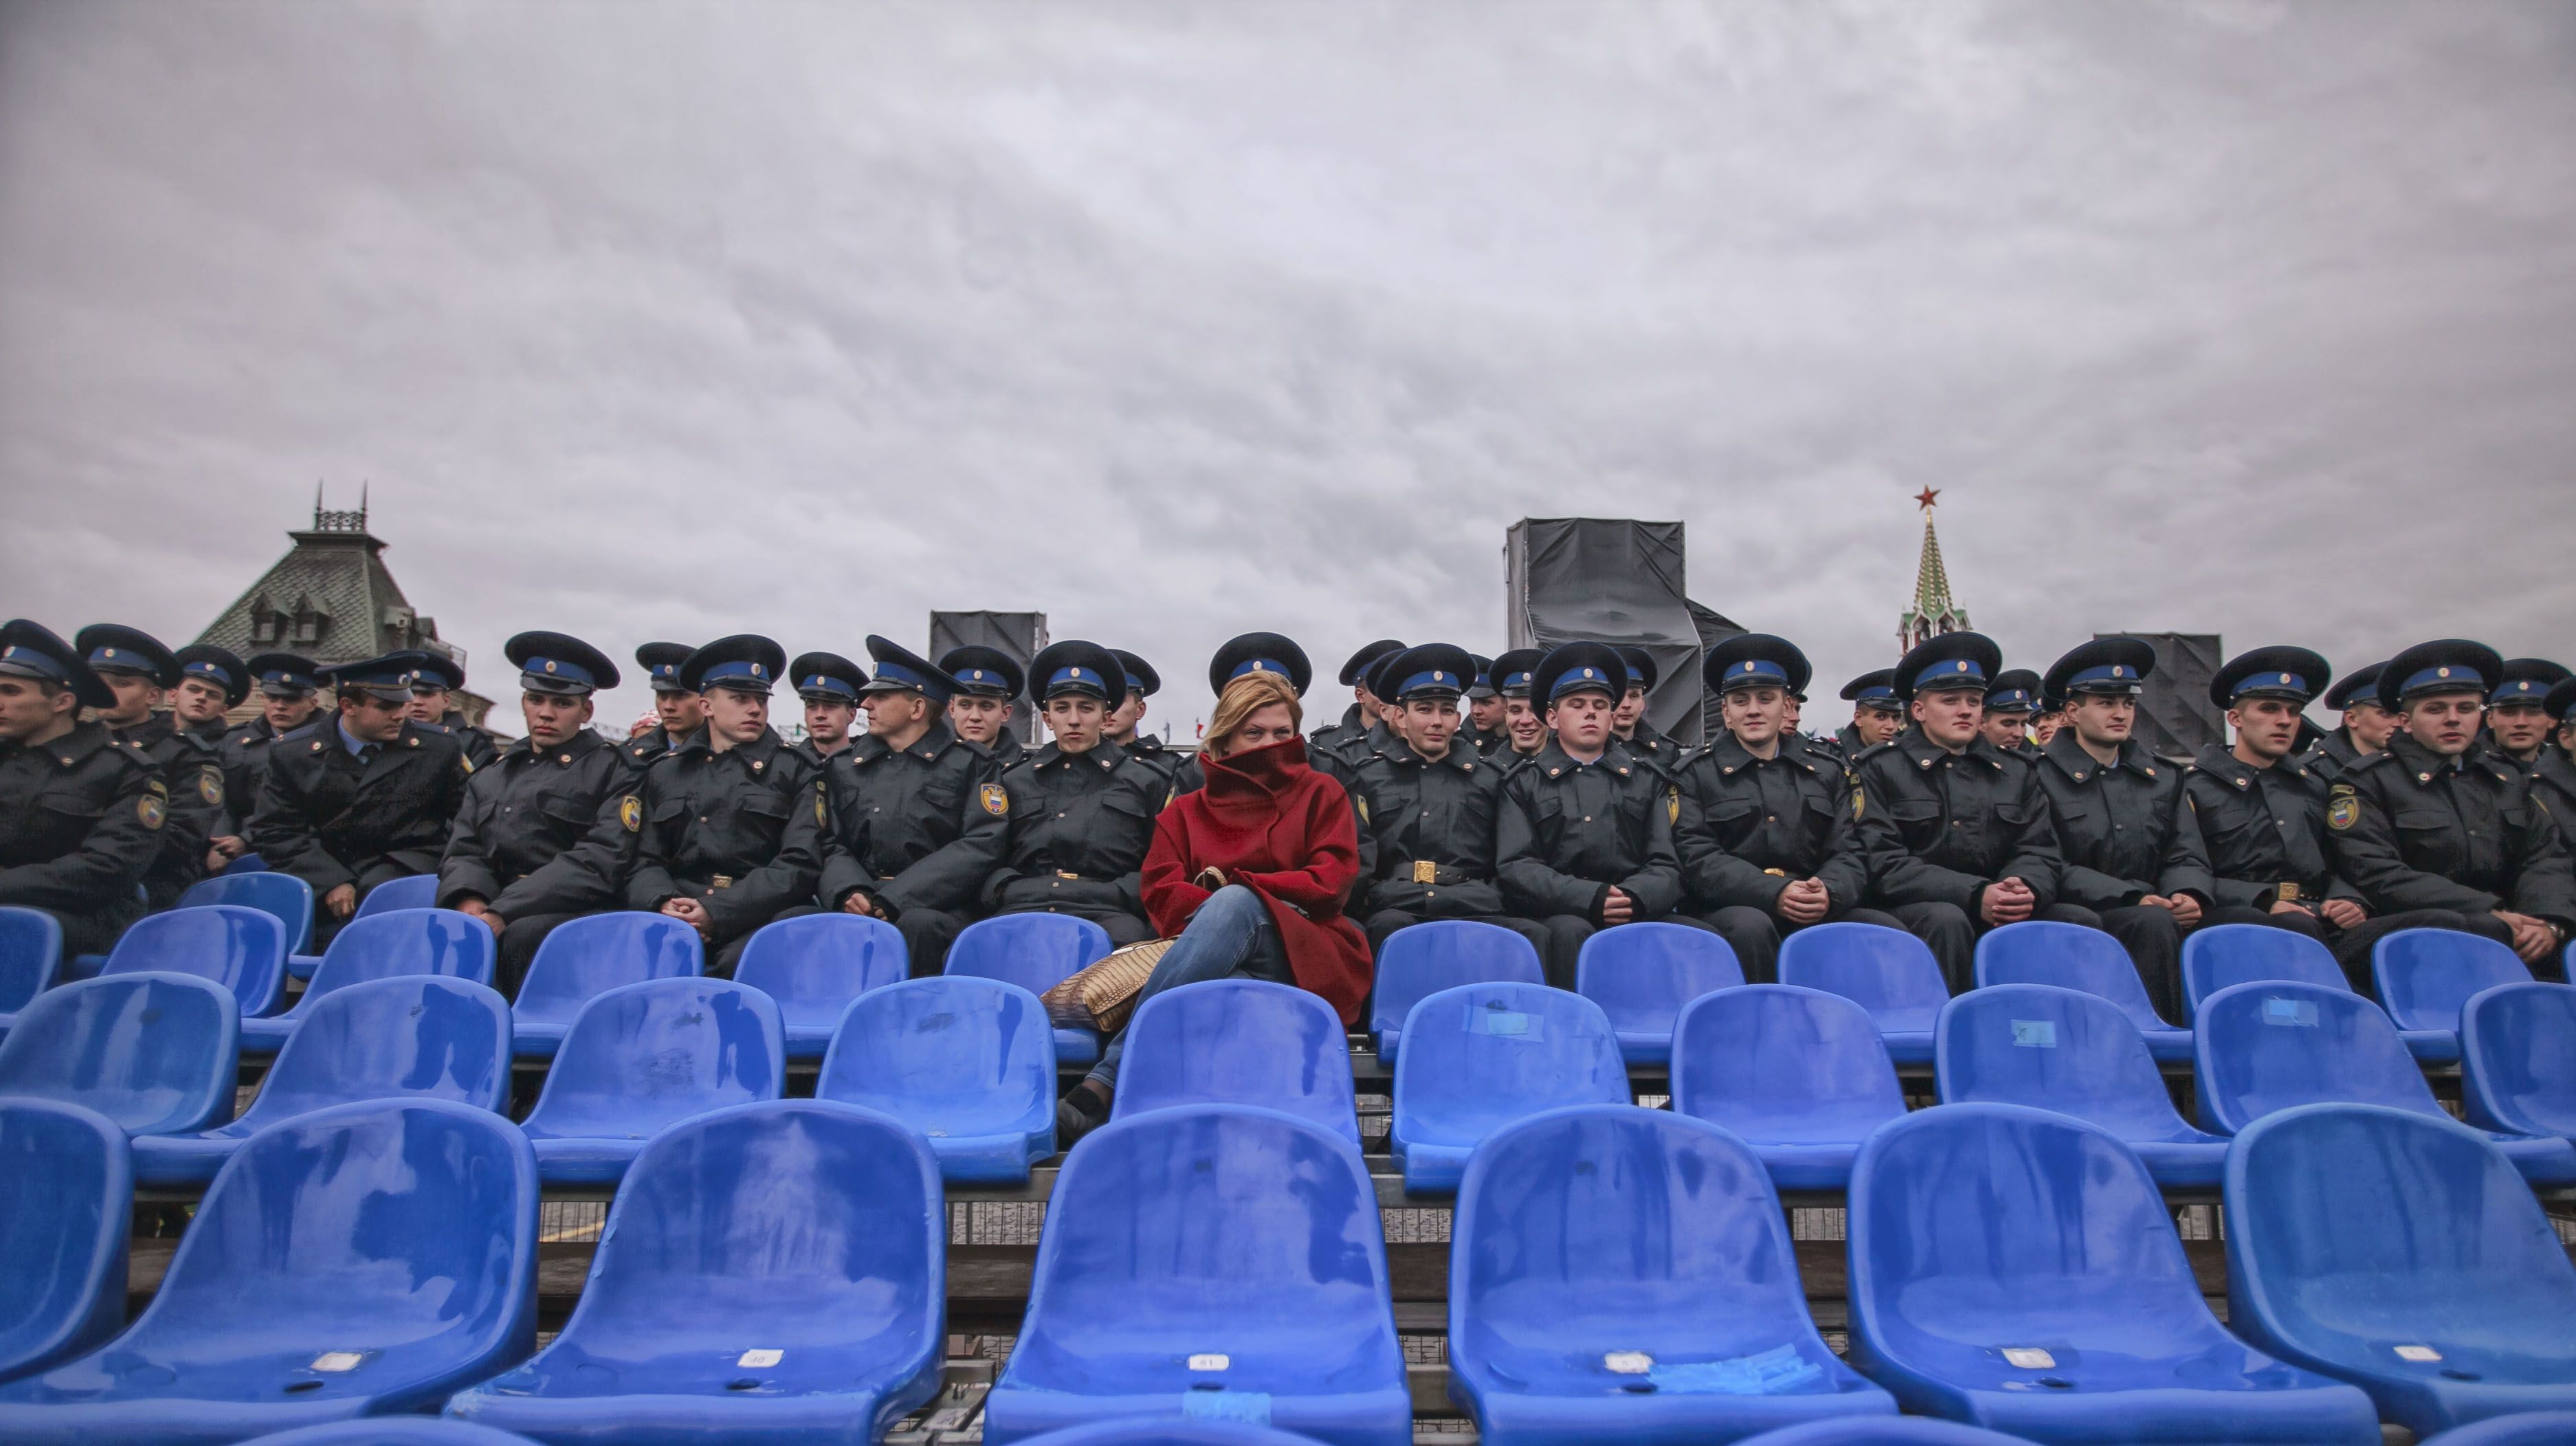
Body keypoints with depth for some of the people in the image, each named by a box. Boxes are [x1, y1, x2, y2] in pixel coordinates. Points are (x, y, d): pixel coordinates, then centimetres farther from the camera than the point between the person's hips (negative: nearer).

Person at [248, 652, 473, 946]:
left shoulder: (440, 747, 2)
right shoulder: (292, 752, 4)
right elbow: (272, 830, 1)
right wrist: (330, 882, -13)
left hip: (404, 868, -2)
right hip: (321, 872, 2)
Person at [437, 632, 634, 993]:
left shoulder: (612, 769, 3)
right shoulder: (493, 773, 22)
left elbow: (601, 859, -10)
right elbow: (463, 852, 16)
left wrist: (503, 913, -18)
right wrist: (469, 901, -10)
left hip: (576, 914, -5)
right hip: (491, 912, 5)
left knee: (524, 934, -34)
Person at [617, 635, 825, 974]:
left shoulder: (794, 769, 10)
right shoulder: (665, 772, 21)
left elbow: (800, 863, -2)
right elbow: (644, 861, 15)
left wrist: (718, 912, -13)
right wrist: (663, 904, -10)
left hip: (764, 918, -2)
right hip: (678, 924, 2)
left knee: (742, 962, -35)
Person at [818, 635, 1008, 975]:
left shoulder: (971, 763, 5)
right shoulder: (845, 766, 18)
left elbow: (981, 845, -7)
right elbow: (834, 847, 13)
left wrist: (891, 900, -14)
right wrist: (850, 893, -12)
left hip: (936, 906, -3)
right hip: (861, 906, 4)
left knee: (918, 924, -36)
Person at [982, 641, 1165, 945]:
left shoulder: (1146, 780, 19)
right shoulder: (1013, 780, 24)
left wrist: (1120, 894, -5)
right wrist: (1005, 891, -2)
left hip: (1109, 913, -1)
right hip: (1024, 909, 1)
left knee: (1124, 938, -38)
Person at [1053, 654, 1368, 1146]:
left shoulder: (1321, 795, 19)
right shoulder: (1186, 811, 22)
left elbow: (1332, 883, 5)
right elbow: (1162, 894, 7)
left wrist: (1233, 885, -2)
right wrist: (1214, 910, -15)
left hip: (1308, 961, -1)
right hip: (1217, 964, 1)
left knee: (1234, 904, -36)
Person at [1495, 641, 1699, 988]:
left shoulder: (1648, 780, 20)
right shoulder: (1524, 784, 12)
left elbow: (1667, 865, 10)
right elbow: (1515, 866, 0)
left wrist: (1635, 898, -14)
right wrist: (1589, 898, -16)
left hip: (1637, 916, 2)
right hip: (1557, 916, -2)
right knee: (1571, 932, -36)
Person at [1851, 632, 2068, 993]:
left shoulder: (2016, 770, 17)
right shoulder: (1879, 770, 1)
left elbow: (2040, 852, 9)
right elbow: (1885, 865, -10)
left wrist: (2026, 890, -17)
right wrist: (1976, 896, -22)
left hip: (2004, 914, 5)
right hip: (1911, 909, -4)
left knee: (2084, 922, -19)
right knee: (1946, 919, -35)